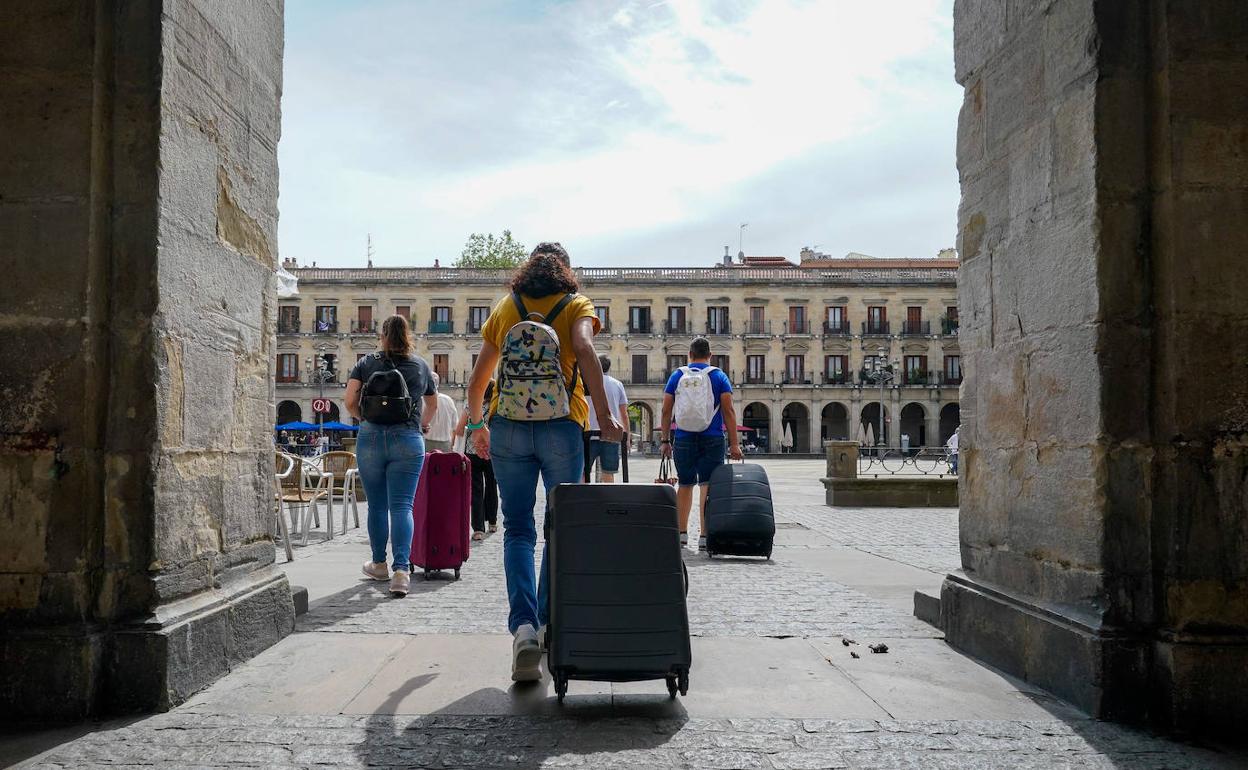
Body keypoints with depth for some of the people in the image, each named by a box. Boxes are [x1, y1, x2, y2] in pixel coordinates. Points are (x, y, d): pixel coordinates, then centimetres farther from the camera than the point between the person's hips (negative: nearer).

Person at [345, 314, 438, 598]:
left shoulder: (366, 364, 7)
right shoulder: (421, 366, 11)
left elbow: (350, 401, -2)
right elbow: (432, 405, 22)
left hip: (370, 438, 0)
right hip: (408, 440, 0)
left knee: (377, 505, 12)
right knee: (402, 505, -4)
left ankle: (379, 565, 25)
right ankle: (401, 569, -17)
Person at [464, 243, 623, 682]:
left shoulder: (505, 307, 14)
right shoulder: (576, 305, 7)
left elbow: (477, 379, 14)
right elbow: (585, 350, -15)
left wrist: (477, 425, 28)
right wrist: (604, 415, -19)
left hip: (508, 427, 2)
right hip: (561, 426, -1)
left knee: (518, 530, 3)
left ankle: (524, 627, -14)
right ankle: (549, 622, 21)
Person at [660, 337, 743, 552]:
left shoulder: (677, 376, 7)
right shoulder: (718, 376, 3)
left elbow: (666, 411, 5)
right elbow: (728, 411, -4)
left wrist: (665, 440, 11)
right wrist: (734, 443, -3)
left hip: (684, 439, 2)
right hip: (712, 440, -2)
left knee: (684, 485, 14)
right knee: (708, 485, -2)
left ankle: (682, 533, 18)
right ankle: (704, 536, -7)